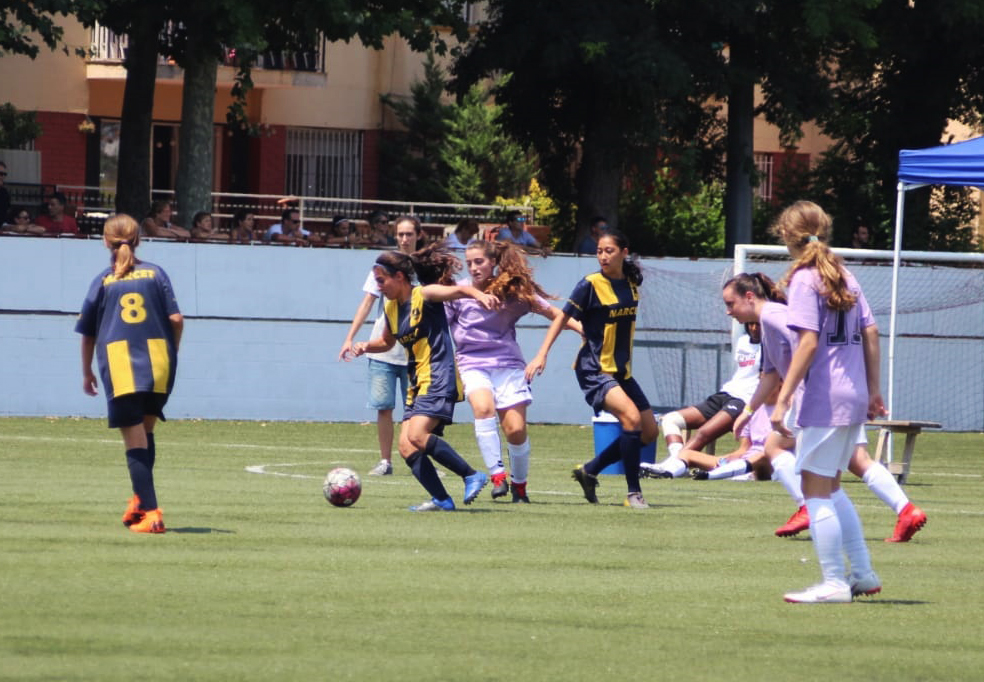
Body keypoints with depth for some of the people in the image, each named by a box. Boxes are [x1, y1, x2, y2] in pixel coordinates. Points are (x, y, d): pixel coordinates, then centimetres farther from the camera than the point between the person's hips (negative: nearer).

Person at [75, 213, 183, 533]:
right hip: (158, 362, 2)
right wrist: (173, 351, 17)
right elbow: (176, 318, -1)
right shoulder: (155, 273, 7)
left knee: (135, 441, -2)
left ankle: (150, 512, -10)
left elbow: (88, 333, 10)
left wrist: (87, 373, 24)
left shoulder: (103, 281, 6)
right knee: (145, 431, 22)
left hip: (119, 363, -2)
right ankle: (140, 501, 23)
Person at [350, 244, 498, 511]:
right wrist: (367, 346, 11)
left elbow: (457, 290, -26)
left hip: (438, 378, -9)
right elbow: (387, 341, 33)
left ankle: (472, 476, -16)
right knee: (406, 446, -2)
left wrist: (479, 295, -47)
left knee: (417, 436, -24)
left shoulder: (424, 295, -8)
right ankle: (441, 499, -1)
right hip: (418, 384, 9)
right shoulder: (392, 308, 15)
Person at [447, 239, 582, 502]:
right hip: (473, 364, 0)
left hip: (508, 364, 1)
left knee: (516, 429, -8)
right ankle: (497, 477, -29)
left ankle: (519, 485, 17)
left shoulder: (514, 291, 1)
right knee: (483, 407, -31)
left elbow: (550, 311, 2)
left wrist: (583, 329, -7)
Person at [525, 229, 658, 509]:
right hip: (594, 370, -7)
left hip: (621, 370, 7)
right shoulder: (591, 285, -11)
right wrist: (541, 355, -15)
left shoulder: (631, 284, 6)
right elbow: (562, 318, -8)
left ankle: (590, 471, 19)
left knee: (649, 432, 5)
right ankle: (633, 493, -19)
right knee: (631, 417, -27)